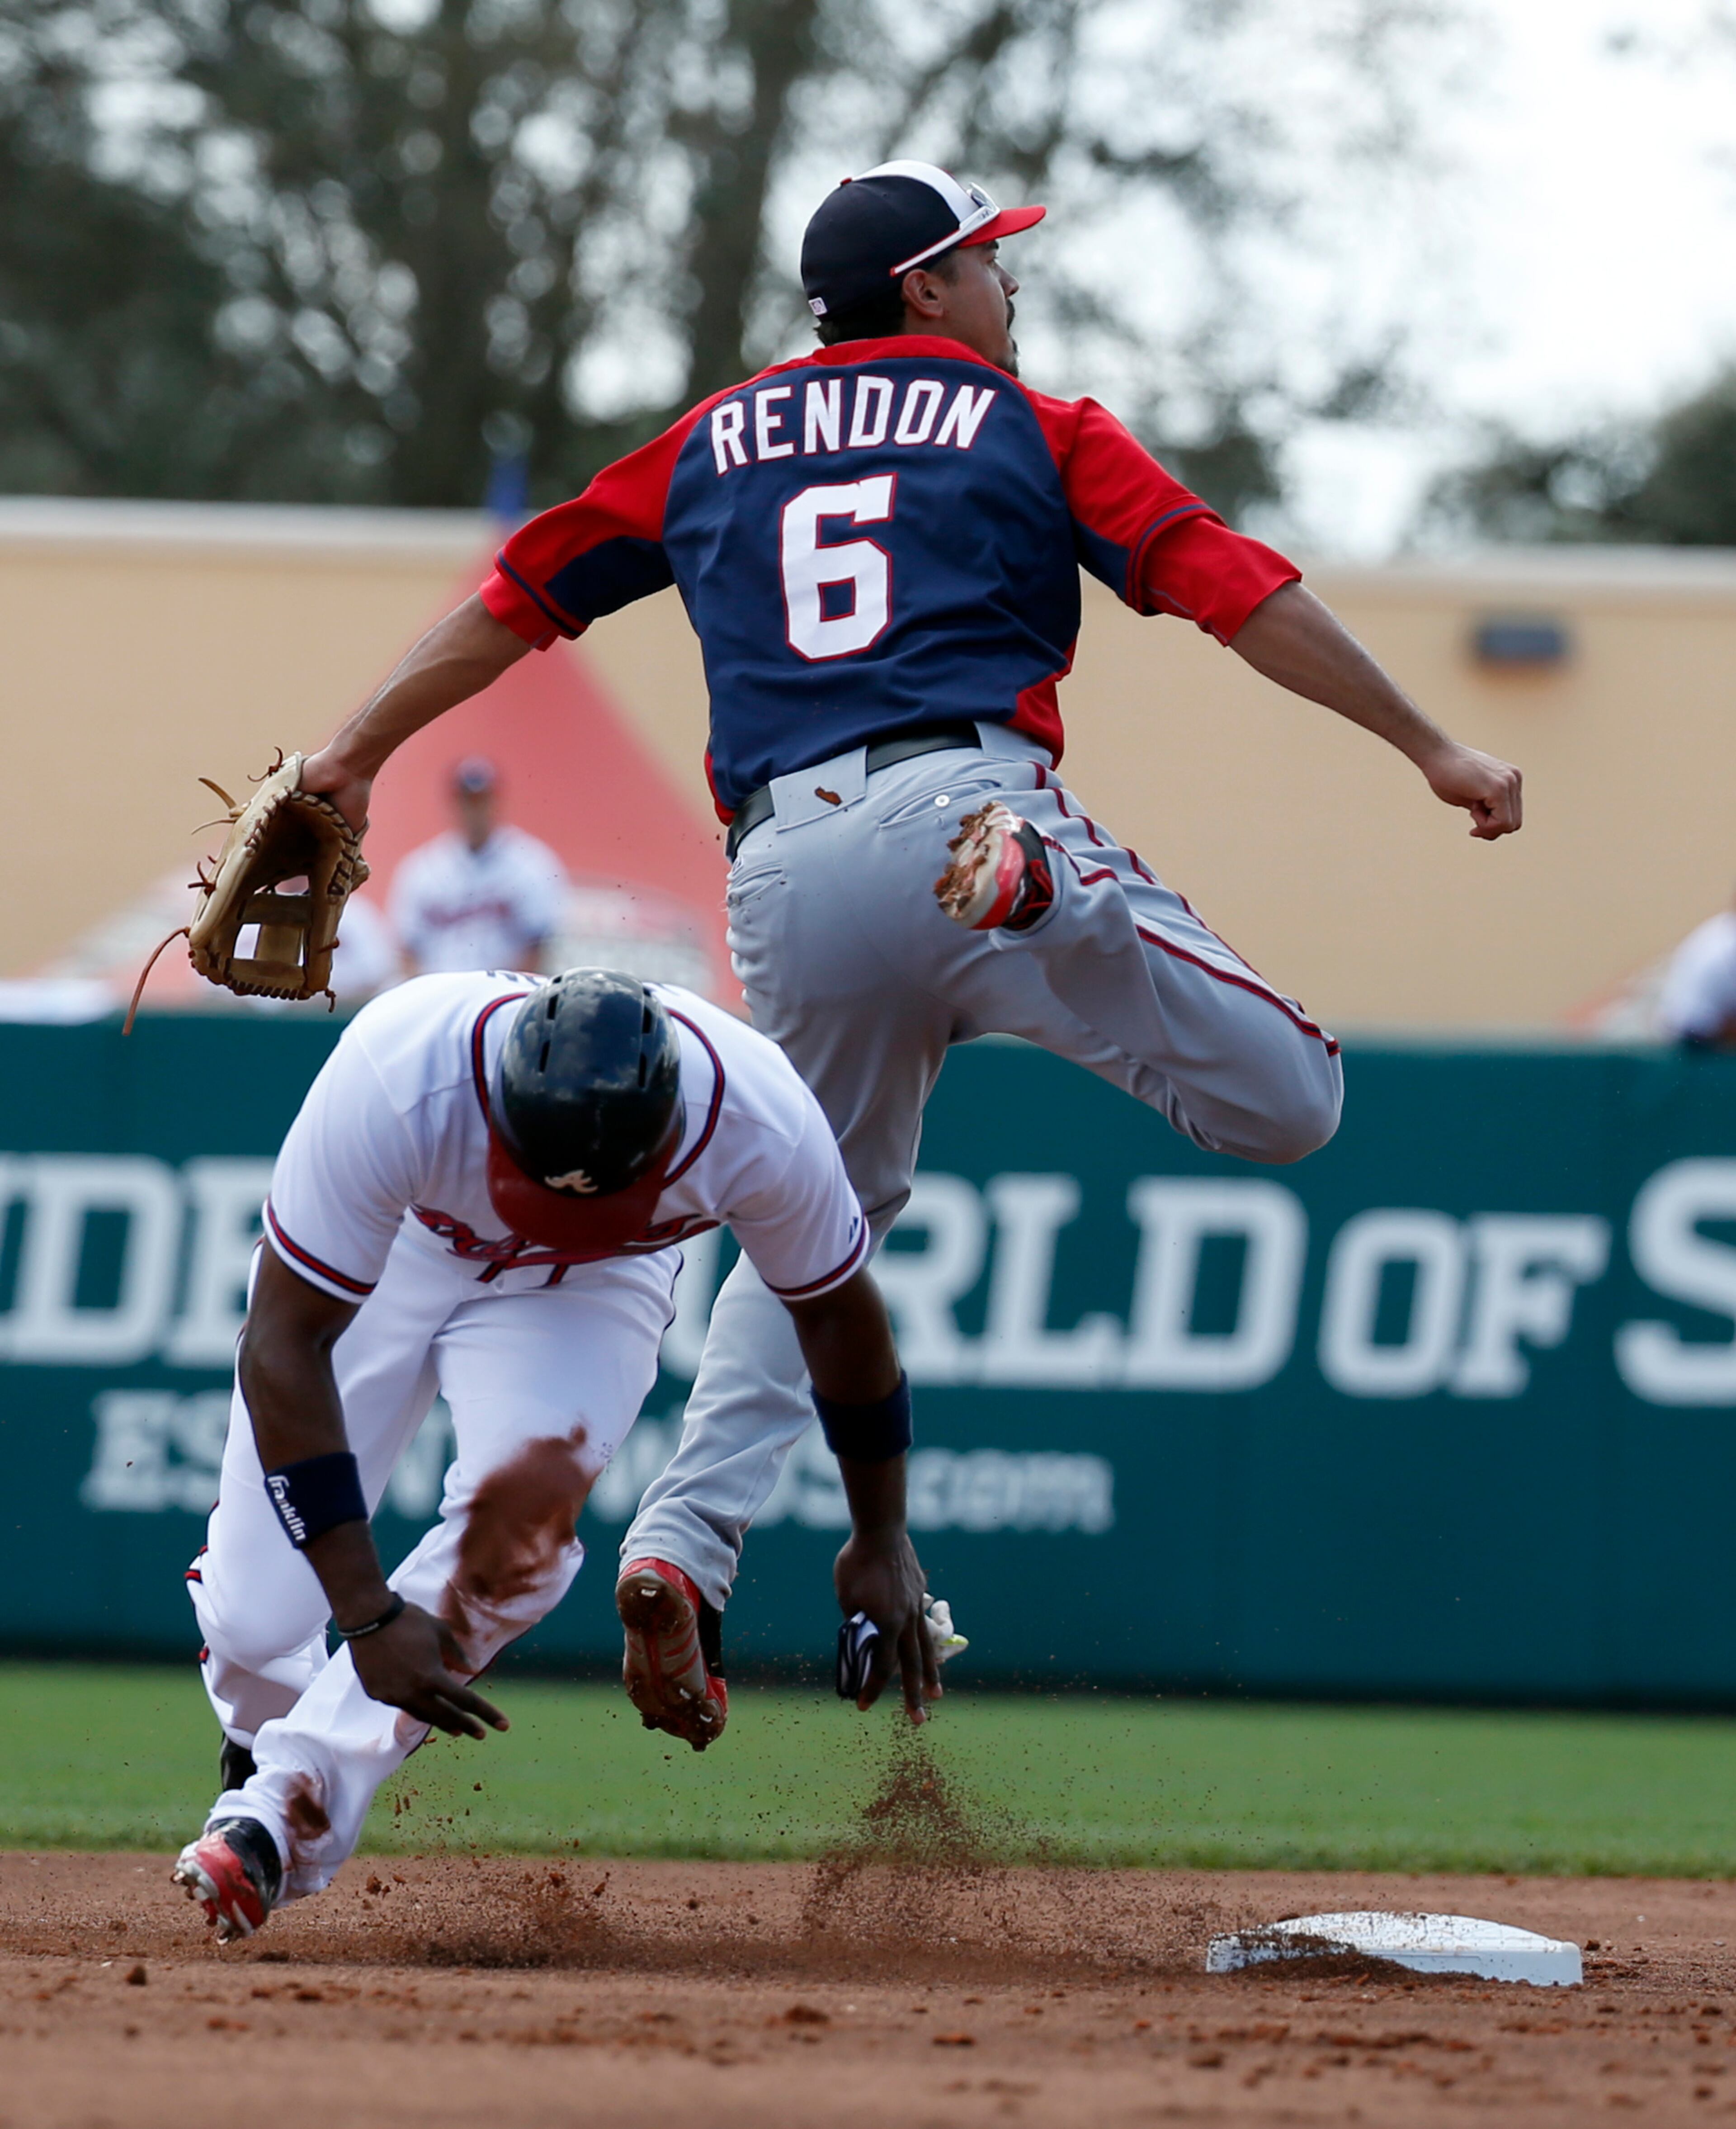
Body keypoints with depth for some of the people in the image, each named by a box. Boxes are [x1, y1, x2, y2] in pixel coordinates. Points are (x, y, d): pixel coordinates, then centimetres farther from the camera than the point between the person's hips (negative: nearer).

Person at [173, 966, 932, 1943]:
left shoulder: (760, 1125, -35)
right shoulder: (395, 1083, -43)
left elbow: (834, 1305, -12)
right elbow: (284, 1346, -37)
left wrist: (883, 1538, 2)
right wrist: (369, 1614, -41)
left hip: (594, 1284, 1)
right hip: (391, 1248, -1)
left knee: (524, 1513, -30)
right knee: (256, 1622, -8)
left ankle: (285, 1819, -23)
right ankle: (263, 1747, 29)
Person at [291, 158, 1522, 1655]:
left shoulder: (718, 444, 25)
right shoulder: (1037, 431, 15)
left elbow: (519, 598, 25)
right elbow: (1232, 586, 6)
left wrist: (357, 757, 34)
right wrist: (1432, 751, 6)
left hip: (785, 874, 4)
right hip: (958, 798, -4)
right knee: (1288, 1103, -8)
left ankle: (681, 1545, 7)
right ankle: (1033, 894, -31)